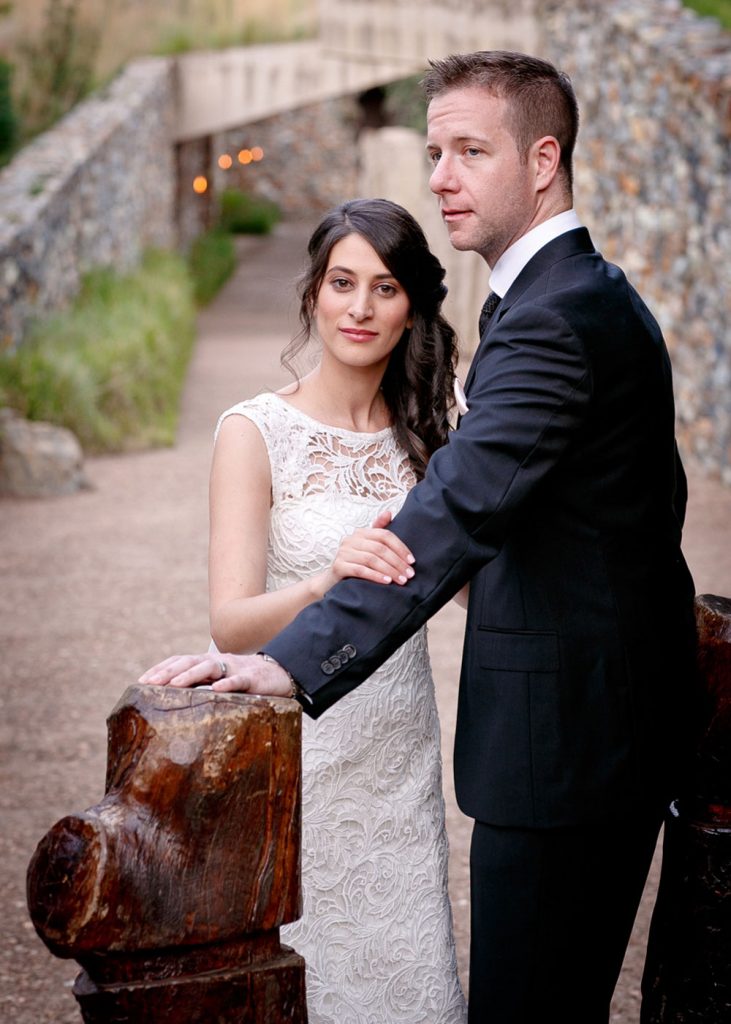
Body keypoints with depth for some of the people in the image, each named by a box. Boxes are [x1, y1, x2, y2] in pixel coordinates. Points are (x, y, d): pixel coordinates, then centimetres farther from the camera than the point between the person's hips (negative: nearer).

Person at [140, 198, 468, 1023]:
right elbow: (231, 624, -18)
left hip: (399, 752, 4)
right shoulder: (255, 433, -10)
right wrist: (324, 583, -37)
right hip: (295, 752, -4)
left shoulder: (422, 432, 5)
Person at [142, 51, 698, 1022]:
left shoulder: (551, 318, -20)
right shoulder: (604, 295, 14)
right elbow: (658, 496, 24)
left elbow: (457, 513, -33)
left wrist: (297, 661, -41)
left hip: (560, 739, -11)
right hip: (625, 719, 11)